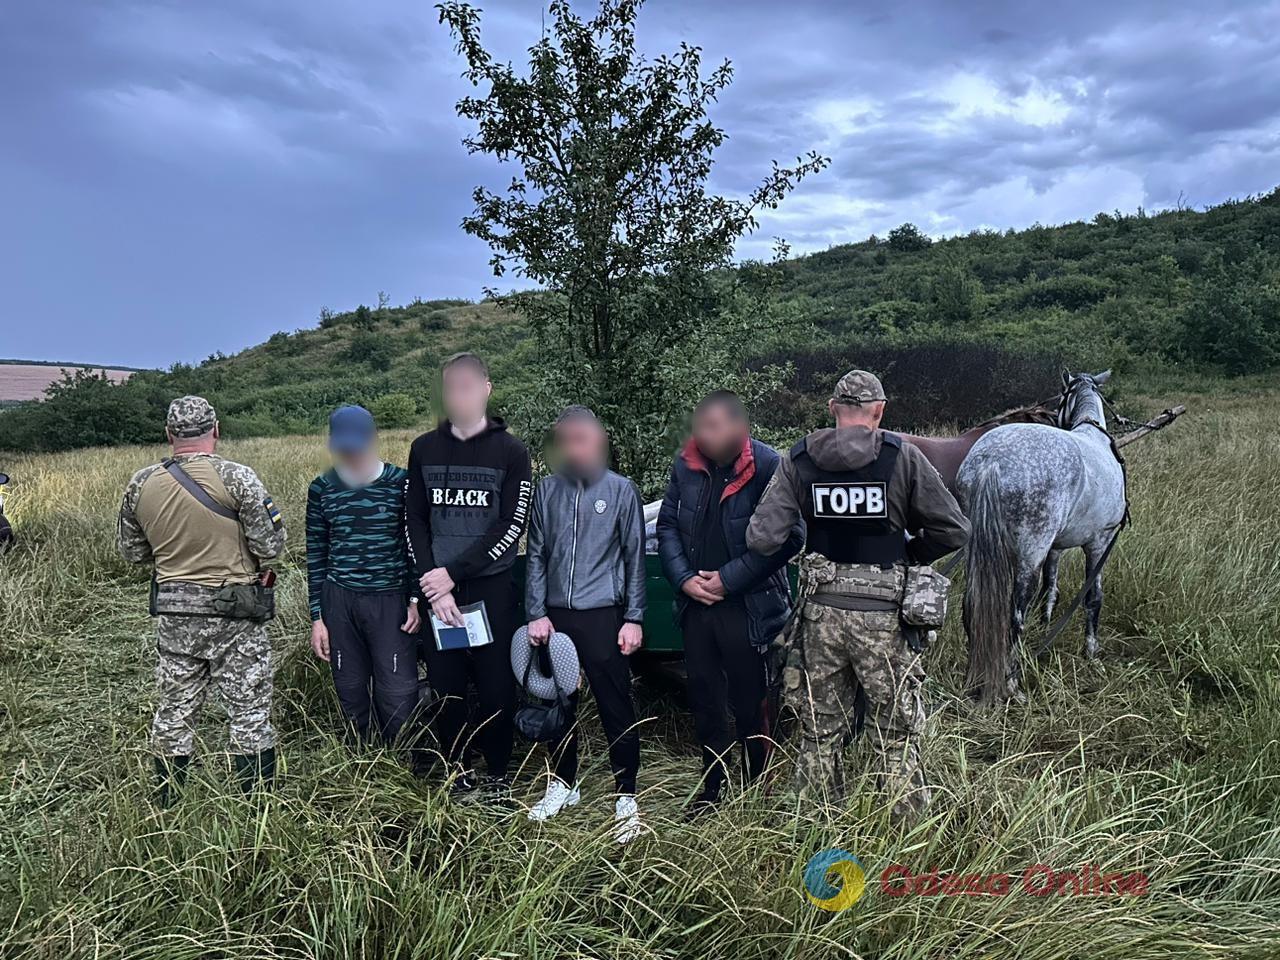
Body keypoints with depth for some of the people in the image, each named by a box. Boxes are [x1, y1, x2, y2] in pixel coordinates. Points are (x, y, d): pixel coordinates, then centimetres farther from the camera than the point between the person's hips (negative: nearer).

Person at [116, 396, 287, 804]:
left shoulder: (141, 484, -1)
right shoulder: (237, 478, -15)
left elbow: (131, 551, 10)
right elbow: (270, 545, -14)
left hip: (172, 615, 5)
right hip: (233, 616, -4)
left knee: (173, 710, 17)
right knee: (249, 714, 5)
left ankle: (165, 808, 29)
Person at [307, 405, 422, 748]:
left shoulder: (401, 483, -4)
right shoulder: (322, 488, 3)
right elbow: (316, 554, 8)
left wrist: (417, 599, -5)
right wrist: (317, 617, 7)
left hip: (391, 600, -2)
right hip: (340, 601, 3)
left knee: (397, 694, -4)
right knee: (351, 693, 11)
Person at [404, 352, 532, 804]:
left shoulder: (510, 451, -1)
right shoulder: (424, 449, 8)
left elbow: (512, 526, -7)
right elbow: (414, 521, 5)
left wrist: (453, 574, -12)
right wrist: (433, 586, -8)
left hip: (492, 587, -2)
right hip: (438, 587, 3)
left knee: (496, 685, 2)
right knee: (446, 686, 7)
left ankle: (497, 774, 19)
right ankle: (458, 772, 23)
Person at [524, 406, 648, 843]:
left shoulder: (621, 490, 0)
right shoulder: (546, 490, 7)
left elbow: (635, 557, 1)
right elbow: (535, 556, 8)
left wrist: (633, 618, -3)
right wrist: (536, 613, 1)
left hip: (603, 616, -3)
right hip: (556, 616, 3)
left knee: (616, 708, 0)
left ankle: (626, 797, 13)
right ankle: (562, 783, 32)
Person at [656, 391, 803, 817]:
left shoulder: (767, 467, -15)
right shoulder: (685, 464, 2)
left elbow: (789, 537, -16)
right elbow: (667, 524, 9)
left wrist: (728, 578, -14)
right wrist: (683, 578, -5)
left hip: (747, 606, -5)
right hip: (696, 603, 5)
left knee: (750, 704, 7)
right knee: (704, 699, 15)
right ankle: (712, 785, 32)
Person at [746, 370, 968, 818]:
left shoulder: (798, 460, -2)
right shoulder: (901, 457, -7)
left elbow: (761, 538, -9)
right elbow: (954, 530, -5)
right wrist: (908, 554, 11)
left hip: (820, 612, 2)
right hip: (884, 614, -2)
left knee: (819, 734, 17)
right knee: (897, 738, 12)